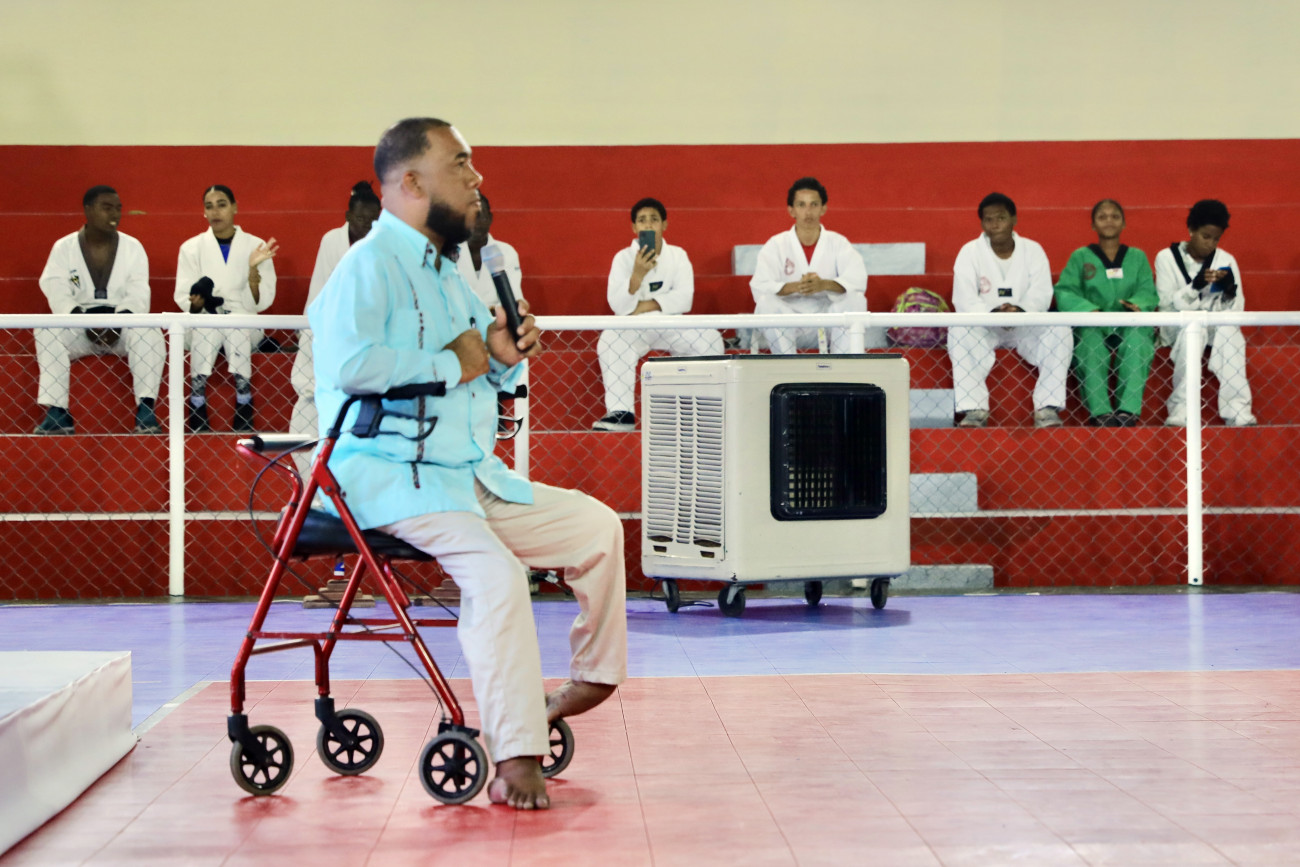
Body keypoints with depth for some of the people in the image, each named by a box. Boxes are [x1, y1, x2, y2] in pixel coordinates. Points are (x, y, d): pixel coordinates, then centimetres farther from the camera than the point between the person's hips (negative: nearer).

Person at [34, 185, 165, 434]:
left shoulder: (132, 247, 6)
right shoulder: (63, 248, 4)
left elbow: (138, 293, -6)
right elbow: (57, 292, -10)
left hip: (122, 324, 0)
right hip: (78, 325, 0)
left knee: (149, 333, -32)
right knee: (47, 331, -30)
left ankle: (145, 410, -34)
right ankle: (56, 413, -32)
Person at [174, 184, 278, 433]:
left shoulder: (255, 246, 5)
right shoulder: (191, 248, 8)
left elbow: (261, 303, -1)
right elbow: (183, 298, 3)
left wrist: (253, 268, -16)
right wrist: (197, 303, -19)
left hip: (242, 321, -1)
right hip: (203, 320, 1)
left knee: (239, 336, -31)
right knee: (203, 336, -29)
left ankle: (243, 427, -27)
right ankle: (197, 428, -27)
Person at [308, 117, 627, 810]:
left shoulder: (445, 272, 21)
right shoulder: (370, 264, -11)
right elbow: (351, 363, -29)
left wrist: (502, 357, 6)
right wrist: (452, 363, -17)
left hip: (471, 476, 10)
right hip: (390, 473, -10)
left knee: (597, 527, 7)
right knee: (496, 571, -31)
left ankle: (593, 677, 21)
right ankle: (515, 760, -31)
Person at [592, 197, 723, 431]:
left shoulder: (678, 256, 3)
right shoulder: (623, 258, -2)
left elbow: (684, 299, -9)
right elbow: (619, 306, -13)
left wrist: (644, 306, -14)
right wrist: (638, 274, -28)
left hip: (671, 325, 1)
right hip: (633, 327, -1)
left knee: (710, 339, -24)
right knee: (610, 340, -33)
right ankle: (621, 413, -33)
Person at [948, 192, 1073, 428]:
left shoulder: (1033, 250, 3)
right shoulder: (970, 252, -1)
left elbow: (1041, 294, -9)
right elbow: (963, 300, -12)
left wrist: (1021, 311, -32)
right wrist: (992, 313, -32)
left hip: (1026, 324, 1)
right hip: (984, 327, -1)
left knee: (1060, 329, -28)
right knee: (960, 330, -33)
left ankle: (1047, 408, -29)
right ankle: (973, 409, -36)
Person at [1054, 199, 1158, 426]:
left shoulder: (1137, 257, 18)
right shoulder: (1080, 257, 14)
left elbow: (1148, 291, 5)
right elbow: (1064, 292, 1)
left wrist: (1137, 304, -20)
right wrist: (1089, 309, -20)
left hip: (1129, 325, 1)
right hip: (1091, 325, -1)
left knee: (1136, 338, -35)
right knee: (1090, 339, -36)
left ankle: (1129, 410, -40)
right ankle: (1099, 411, -43)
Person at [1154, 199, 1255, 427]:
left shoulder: (1226, 260, 4)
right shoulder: (1167, 258, -2)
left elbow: (1236, 310, 0)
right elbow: (1166, 304, -11)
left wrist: (1230, 291, -22)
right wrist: (1195, 286, -27)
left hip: (1215, 326, 2)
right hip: (1177, 327, -2)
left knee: (1229, 329, -33)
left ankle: (1237, 413, -37)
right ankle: (1181, 411, -38)